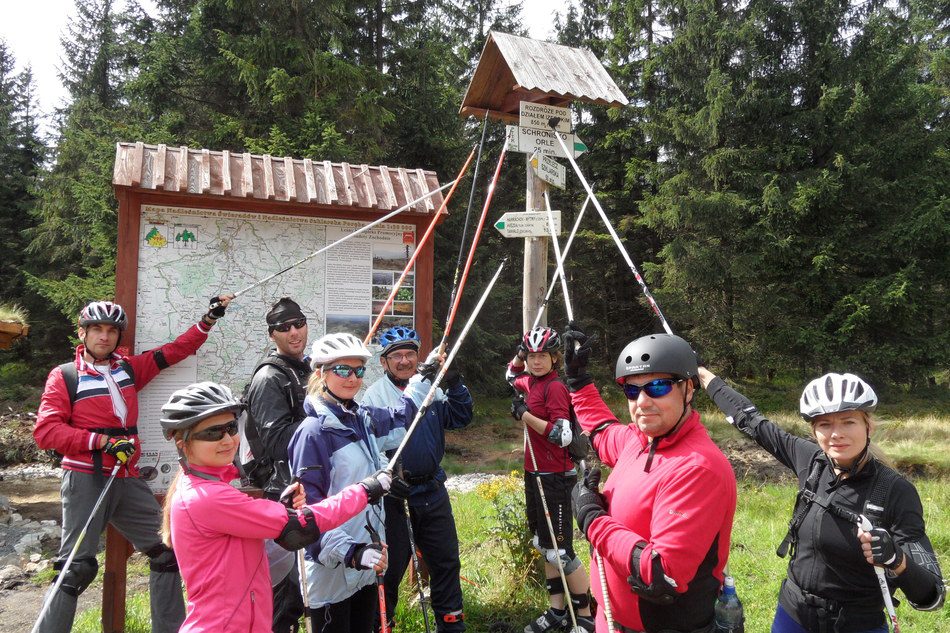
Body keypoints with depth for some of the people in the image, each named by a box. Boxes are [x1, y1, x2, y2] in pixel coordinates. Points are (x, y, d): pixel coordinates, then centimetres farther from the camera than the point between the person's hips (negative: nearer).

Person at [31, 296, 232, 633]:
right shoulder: (64, 376, -2)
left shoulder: (129, 368, 11)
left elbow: (174, 351, 17)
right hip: (86, 481, -5)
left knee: (167, 549, 9)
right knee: (77, 566, -8)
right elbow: (45, 430, -10)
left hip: (127, 480, 6)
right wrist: (103, 441, -17)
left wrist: (209, 318, 10)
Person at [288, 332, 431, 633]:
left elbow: (398, 419, 27)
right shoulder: (313, 431, -17)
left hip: (368, 560, 7)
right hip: (332, 568, -7)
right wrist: (347, 552, -28)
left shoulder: (363, 418, 5)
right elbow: (309, 507, -20)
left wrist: (424, 377, 27)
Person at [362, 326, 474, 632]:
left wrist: (454, 384, -12)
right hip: (394, 494, -5)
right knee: (391, 565, 9)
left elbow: (460, 418, 0)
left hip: (432, 490, 5)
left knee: (446, 560, 16)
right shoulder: (374, 396, -9)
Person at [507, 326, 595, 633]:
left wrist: (525, 415, -21)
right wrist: (519, 355, 10)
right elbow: (511, 375, 30)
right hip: (535, 473, 9)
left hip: (554, 478, -9)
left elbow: (563, 436, -25)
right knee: (545, 545, 16)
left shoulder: (555, 387, -17)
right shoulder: (531, 382, 7)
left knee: (559, 550, -2)